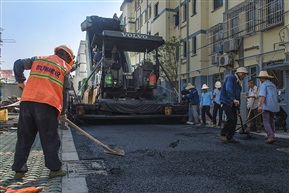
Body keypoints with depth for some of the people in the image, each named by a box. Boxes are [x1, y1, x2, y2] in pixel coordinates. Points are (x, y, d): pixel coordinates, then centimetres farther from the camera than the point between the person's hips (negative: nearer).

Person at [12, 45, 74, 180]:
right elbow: (65, 91, 13)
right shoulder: (64, 67, 11)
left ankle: (19, 170, 16)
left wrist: (20, 81, 24)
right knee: (50, 139, 6)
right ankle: (54, 169, 12)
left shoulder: (37, 59, 20)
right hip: (47, 104, -3)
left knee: (24, 138, 11)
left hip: (27, 101, 4)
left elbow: (18, 64, 15)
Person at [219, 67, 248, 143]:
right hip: (226, 102, -9)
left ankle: (230, 137, 13)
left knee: (234, 120, 5)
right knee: (231, 119, -17)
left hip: (233, 103, 9)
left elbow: (238, 95, 20)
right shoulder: (231, 78, -8)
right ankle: (223, 134, -2)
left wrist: (238, 108, 14)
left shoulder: (238, 82, 20)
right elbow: (229, 89, -24)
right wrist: (233, 99, -35)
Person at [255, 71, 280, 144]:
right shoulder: (273, 85, 20)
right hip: (274, 106, 8)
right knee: (271, 121, 18)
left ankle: (271, 136, -20)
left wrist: (260, 105, -23)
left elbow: (263, 96, -17)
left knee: (266, 122, -8)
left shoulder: (263, 85, -4)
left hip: (266, 106, -8)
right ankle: (270, 136, 26)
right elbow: (276, 97, 24)